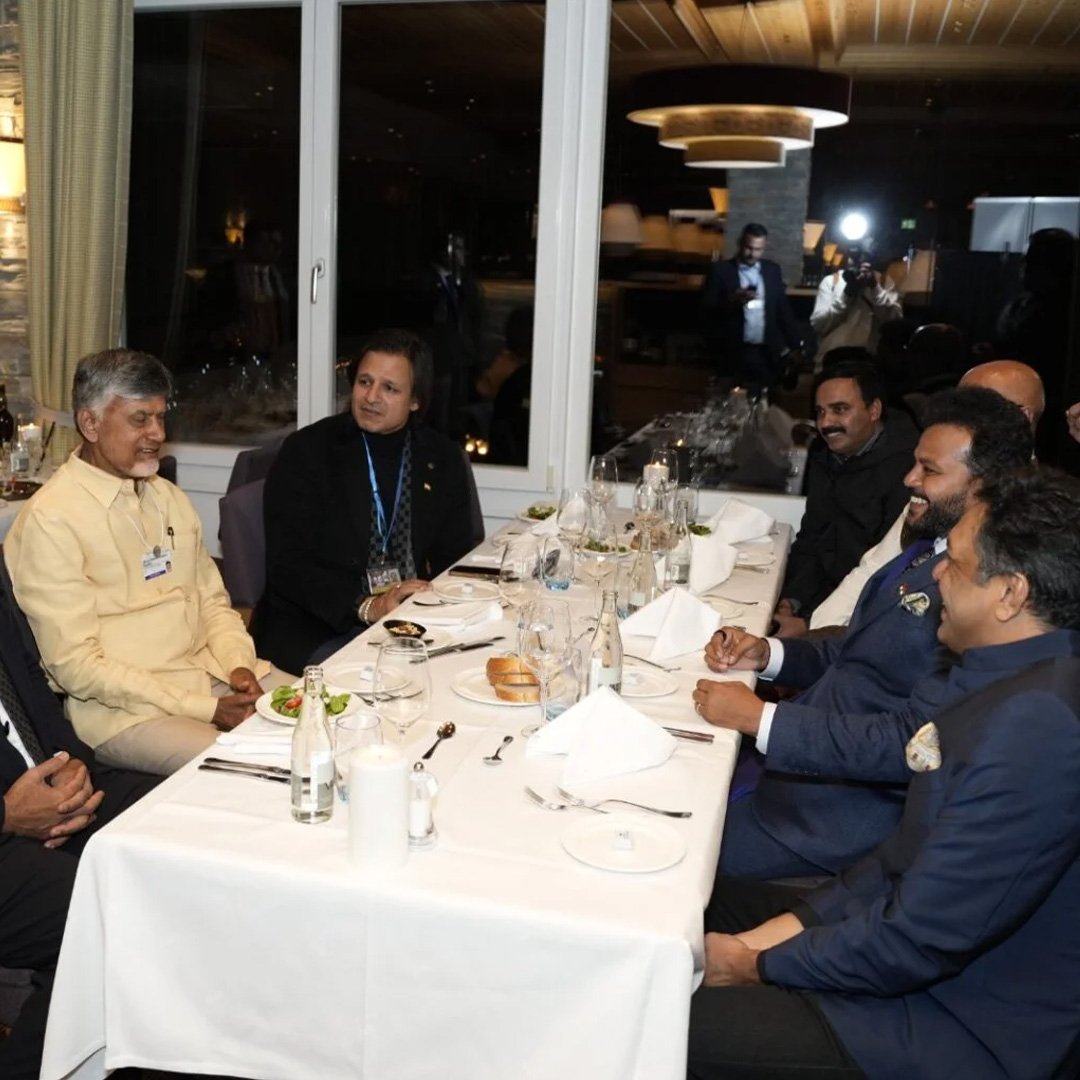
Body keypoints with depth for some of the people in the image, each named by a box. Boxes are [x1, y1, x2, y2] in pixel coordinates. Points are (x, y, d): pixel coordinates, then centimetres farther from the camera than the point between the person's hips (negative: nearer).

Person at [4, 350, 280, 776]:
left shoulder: (170, 498, 13)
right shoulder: (49, 521, -11)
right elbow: (75, 664, -15)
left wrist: (239, 664, -5)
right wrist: (204, 708, -18)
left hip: (215, 675, 7)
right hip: (123, 707, -7)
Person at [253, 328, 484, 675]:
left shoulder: (445, 461, 9)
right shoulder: (305, 451, 0)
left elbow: (461, 558, 11)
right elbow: (288, 564, -7)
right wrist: (366, 607, -21)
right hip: (315, 630, -4)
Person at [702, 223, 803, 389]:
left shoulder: (773, 270, 11)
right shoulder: (721, 270, 1)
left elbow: (783, 309, 14)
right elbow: (707, 309, -5)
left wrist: (795, 344, 10)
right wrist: (732, 301, -22)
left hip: (768, 354, 3)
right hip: (735, 353, -3)